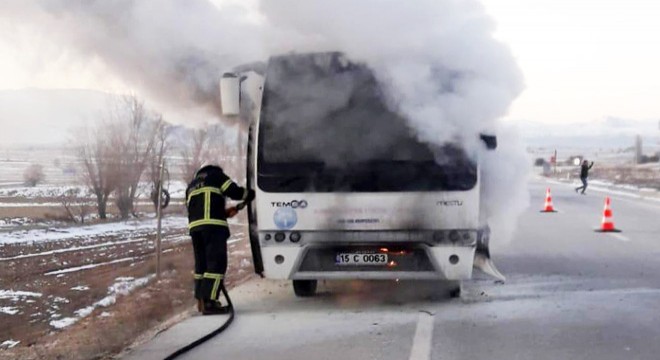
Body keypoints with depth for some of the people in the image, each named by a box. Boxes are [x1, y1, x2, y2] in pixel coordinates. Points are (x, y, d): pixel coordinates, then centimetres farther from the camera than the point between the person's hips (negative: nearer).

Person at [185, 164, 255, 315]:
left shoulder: (192, 185, 31)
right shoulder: (215, 175, 12)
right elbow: (234, 192, 1)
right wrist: (251, 194, 19)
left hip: (194, 226, 7)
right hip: (213, 225, -7)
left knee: (201, 263, 14)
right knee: (216, 263, -10)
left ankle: (201, 300, 15)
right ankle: (209, 302, -19)